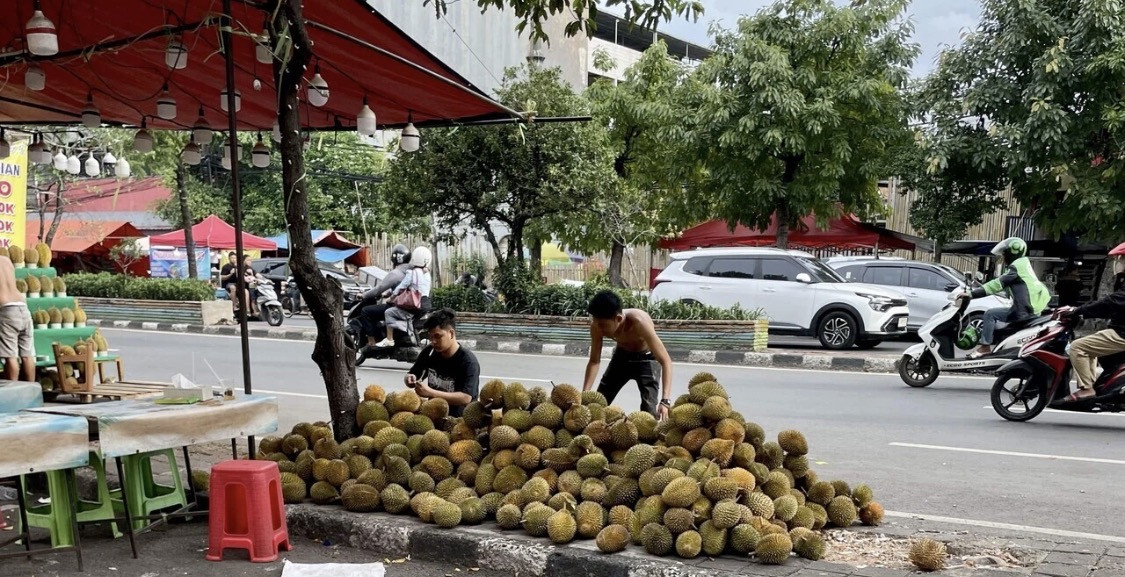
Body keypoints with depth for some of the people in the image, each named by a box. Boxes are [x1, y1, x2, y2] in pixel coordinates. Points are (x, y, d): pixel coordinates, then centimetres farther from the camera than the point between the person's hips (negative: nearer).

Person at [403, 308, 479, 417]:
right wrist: (410, 379, -9)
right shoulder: (429, 352, 3)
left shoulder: (468, 361, -15)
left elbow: (466, 398, -24)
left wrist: (430, 393, -29)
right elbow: (410, 376, 16)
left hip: (458, 417, -6)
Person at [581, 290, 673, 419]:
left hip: (646, 358, -4)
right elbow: (594, 361, -12)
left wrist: (665, 400, -48)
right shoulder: (597, 325, -27)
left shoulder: (639, 322, -40)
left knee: (648, 408, -19)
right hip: (622, 355, 4)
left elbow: (666, 361, -39)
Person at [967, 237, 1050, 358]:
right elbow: (1000, 283, 25)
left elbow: (997, 284, -18)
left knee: (990, 314, -9)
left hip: (1023, 311, -10)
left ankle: (985, 347, -11)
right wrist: (977, 290, 23)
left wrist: (972, 294, -20)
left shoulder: (1016, 267, -11)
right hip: (1031, 309, 10)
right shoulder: (1023, 264, 20)